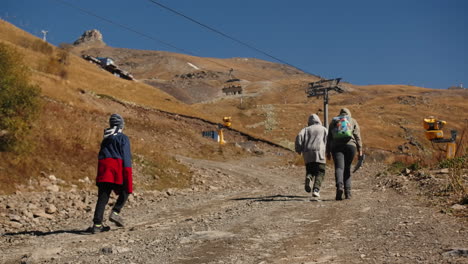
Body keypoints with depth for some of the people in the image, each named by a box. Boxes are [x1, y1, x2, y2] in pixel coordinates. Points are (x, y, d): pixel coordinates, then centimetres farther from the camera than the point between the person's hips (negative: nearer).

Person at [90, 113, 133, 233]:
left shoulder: (106, 139, 23)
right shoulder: (123, 138, 3)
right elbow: (126, 156, -8)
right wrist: (127, 173, -12)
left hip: (103, 167, 6)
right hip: (117, 165, -6)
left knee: (103, 196, 3)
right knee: (125, 191, 11)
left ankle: (97, 224, -3)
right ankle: (115, 212, -9)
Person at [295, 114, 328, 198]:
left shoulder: (306, 129, 18)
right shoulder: (323, 129, 17)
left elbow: (299, 136, -1)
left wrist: (298, 149, 6)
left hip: (307, 154, 2)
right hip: (319, 152, -2)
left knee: (310, 170, 16)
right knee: (320, 172, 2)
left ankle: (308, 178, -18)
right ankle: (316, 189, -18)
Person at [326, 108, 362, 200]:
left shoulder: (333, 121, 19)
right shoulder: (353, 121, 16)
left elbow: (329, 138, 12)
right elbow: (357, 137, 5)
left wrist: (328, 151, 12)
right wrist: (360, 151, 2)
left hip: (336, 147, 0)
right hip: (350, 145, 0)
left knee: (339, 168, -11)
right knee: (347, 169, 12)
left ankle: (339, 186, -37)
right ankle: (347, 192, 7)